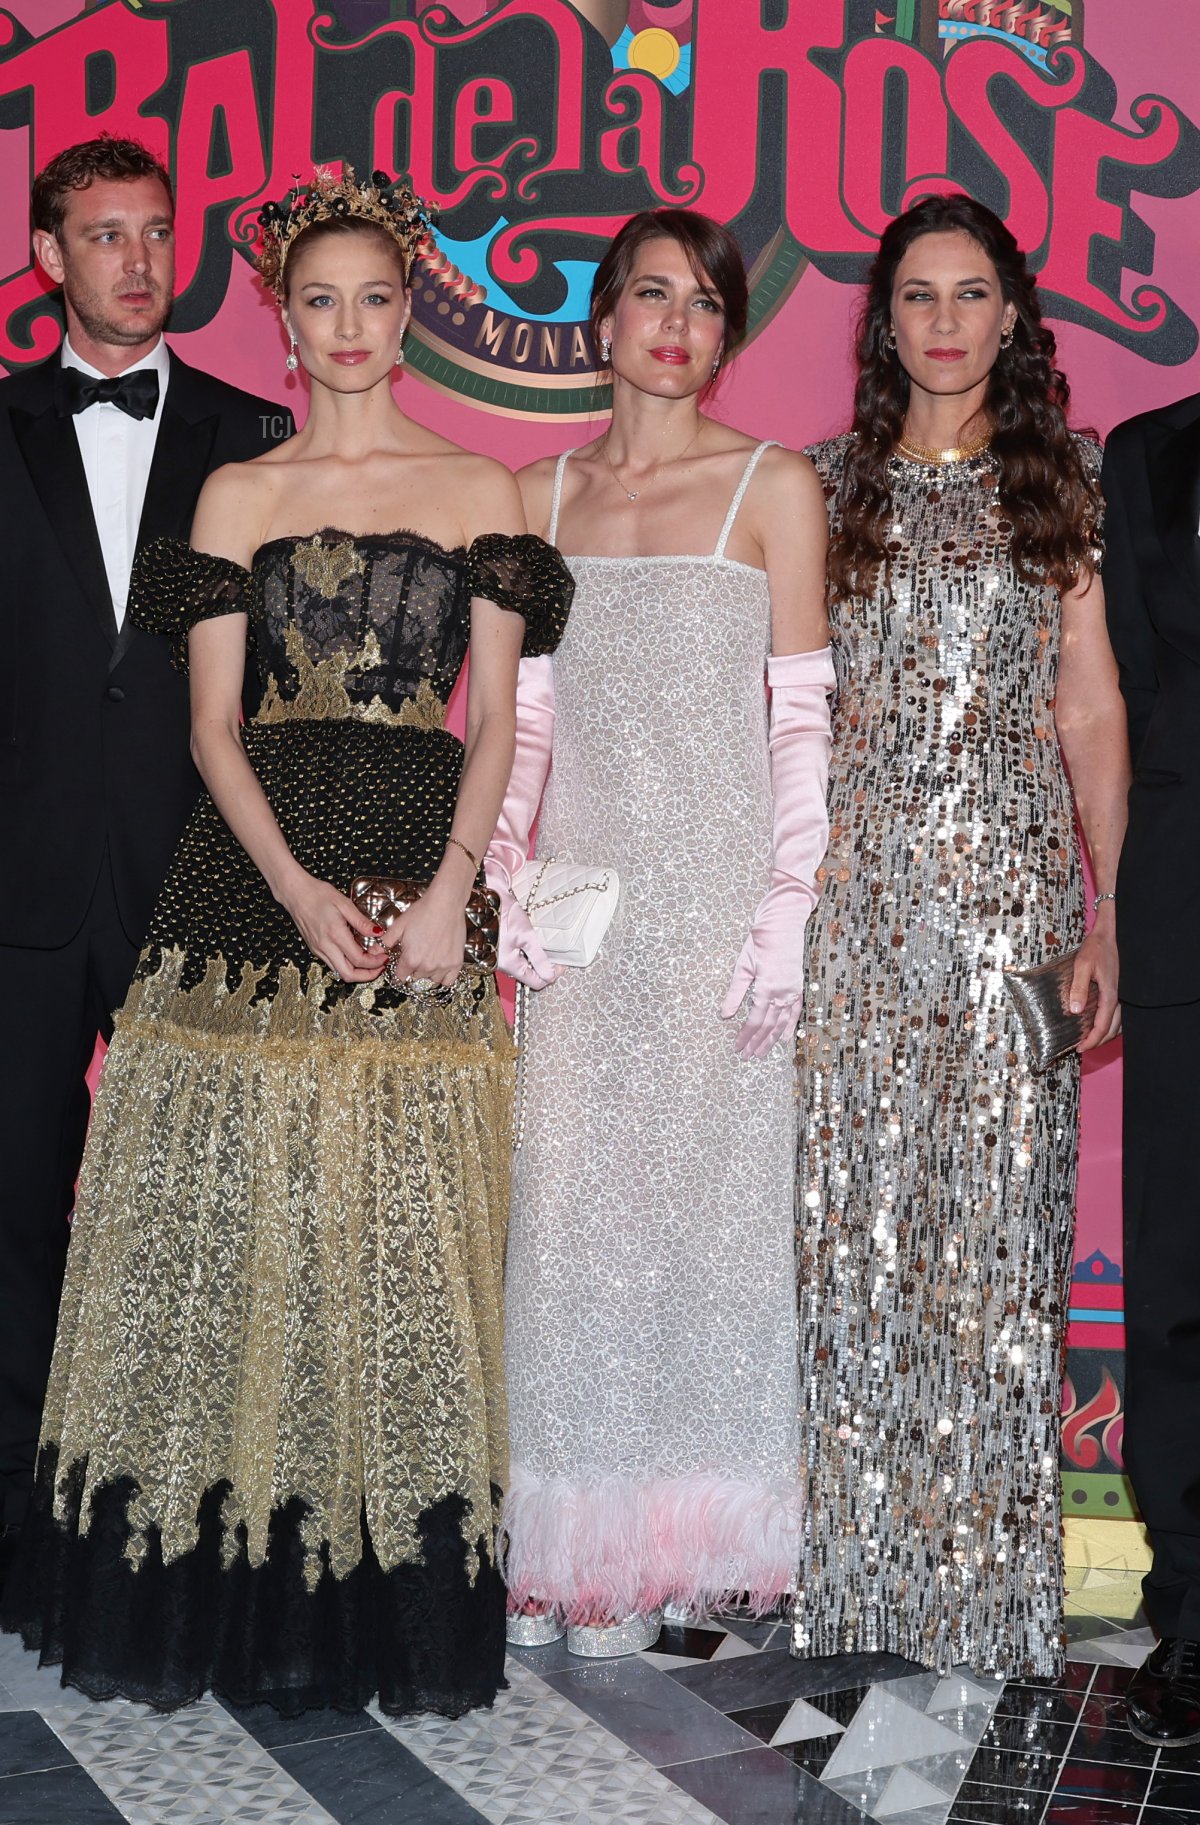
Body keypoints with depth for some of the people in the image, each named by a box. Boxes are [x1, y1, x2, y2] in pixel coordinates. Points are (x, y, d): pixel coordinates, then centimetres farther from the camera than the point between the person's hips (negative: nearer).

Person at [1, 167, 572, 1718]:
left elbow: (493, 721, 4)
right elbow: (213, 728, 4)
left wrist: (450, 891, -11)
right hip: (251, 879, 1)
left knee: (399, 1232, 0)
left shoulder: (479, 489, 11)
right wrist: (296, 888, -12)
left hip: (423, 877, 0)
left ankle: (392, 1605, 11)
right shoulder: (237, 494, 11)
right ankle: (240, 1598, 13)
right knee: (233, 1221, 0)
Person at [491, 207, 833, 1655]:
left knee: (712, 1193, 1)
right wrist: (499, 875, -1)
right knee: (575, 1198, 4)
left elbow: (803, 721, -3)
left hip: (720, 885, -3)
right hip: (584, 898, 3)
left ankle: (696, 1528, 15)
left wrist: (785, 916, -11)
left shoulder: (776, 487, 1)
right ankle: (581, 1541, 16)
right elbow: (523, 715, 11)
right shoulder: (542, 497, 11)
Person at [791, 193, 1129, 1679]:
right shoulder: (829, 485, 10)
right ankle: (858, 1570, 13)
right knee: (854, 1205, 1)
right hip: (856, 877, 1)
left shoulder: (1059, 487, 9)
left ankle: (986, 1581, 12)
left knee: (994, 1204, 0)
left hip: (1012, 881, 0)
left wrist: (1108, 917, -3)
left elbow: (1092, 716, 5)